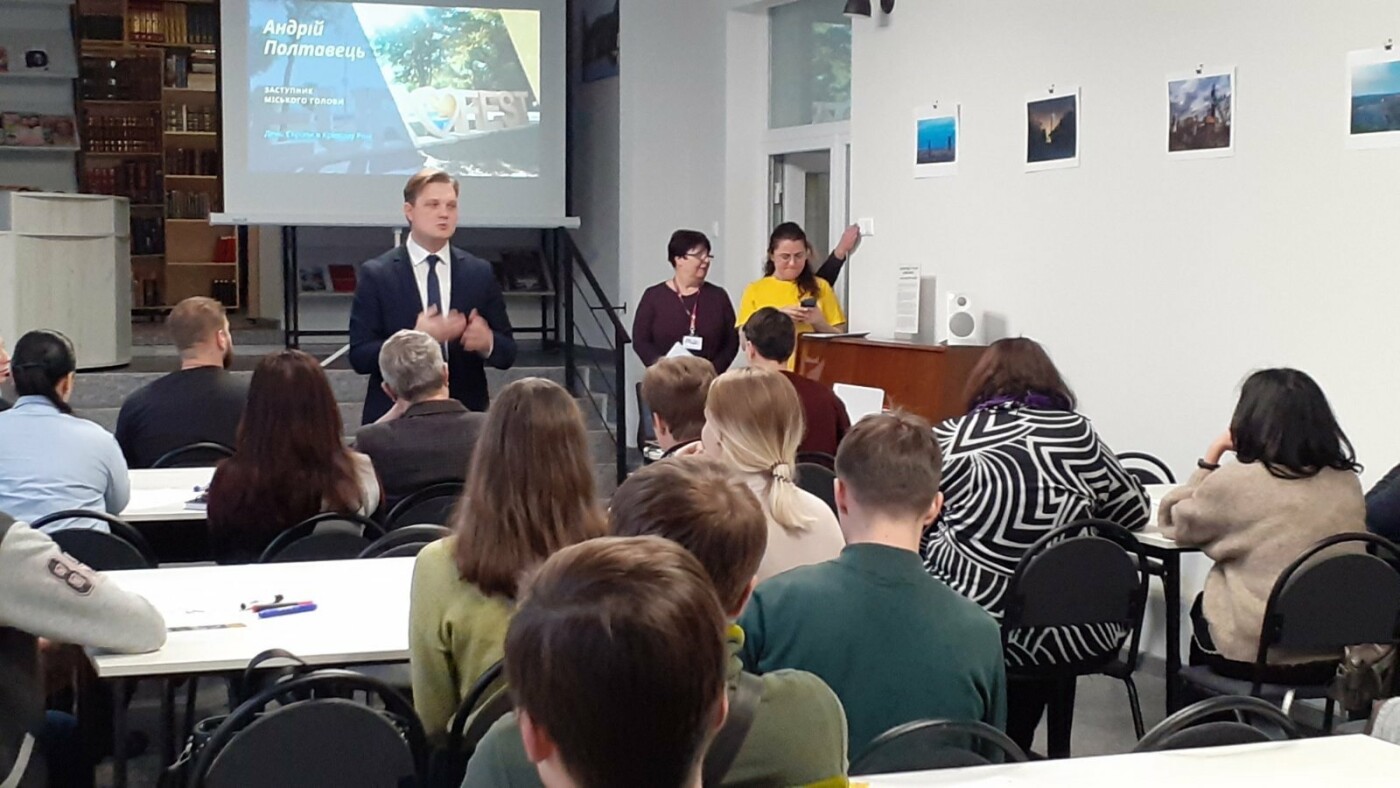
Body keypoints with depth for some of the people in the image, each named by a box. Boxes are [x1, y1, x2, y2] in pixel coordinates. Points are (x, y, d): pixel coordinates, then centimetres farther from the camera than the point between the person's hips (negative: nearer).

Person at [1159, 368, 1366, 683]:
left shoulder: (1235, 481, -14)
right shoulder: (1348, 484, -1)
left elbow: (1172, 521, 2)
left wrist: (1211, 456, 7)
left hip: (1252, 655, -4)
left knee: (1202, 606, 29)